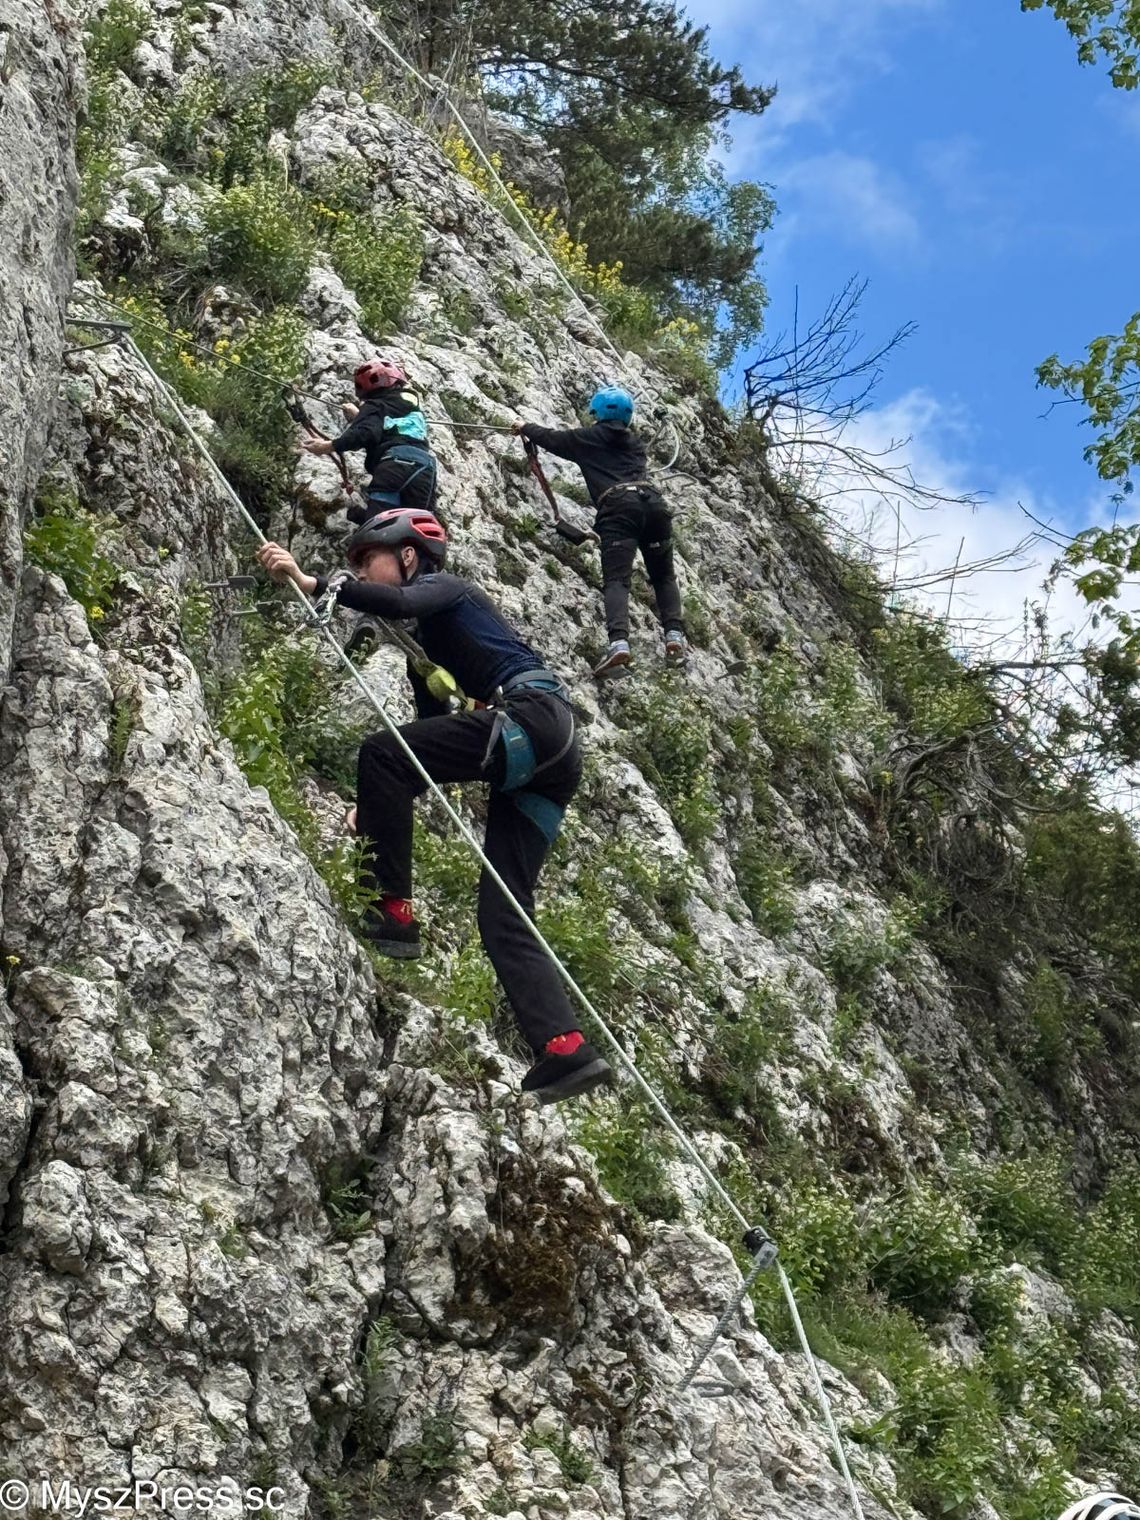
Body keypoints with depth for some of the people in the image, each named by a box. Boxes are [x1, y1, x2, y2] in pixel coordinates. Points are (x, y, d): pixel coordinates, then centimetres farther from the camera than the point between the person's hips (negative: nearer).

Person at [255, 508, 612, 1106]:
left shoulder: (445, 586, 7)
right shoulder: (423, 641, 30)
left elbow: (400, 602, -18)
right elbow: (432, 728, 28)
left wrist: (310, 581, -20)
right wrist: (380, 805, 23)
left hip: (534, 717, -9)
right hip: (542, 766, 9)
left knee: (380, 752, -16)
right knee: (502, 916, 0)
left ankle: (393, 911, -16)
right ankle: (565, 1051, -9)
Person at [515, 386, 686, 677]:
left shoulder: (587, 438, 19)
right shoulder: (635, 442, 31)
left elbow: (551, 437, 33)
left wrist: (524, 427, 54)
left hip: (618, 507, -4)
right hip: (653, 502, 4)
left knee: (616, 579, -15)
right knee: (664, 576, 16)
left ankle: (619, 642, -36)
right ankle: (674, 634, -5)